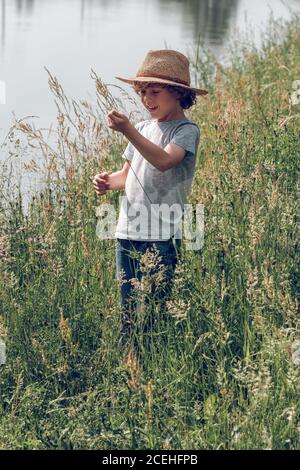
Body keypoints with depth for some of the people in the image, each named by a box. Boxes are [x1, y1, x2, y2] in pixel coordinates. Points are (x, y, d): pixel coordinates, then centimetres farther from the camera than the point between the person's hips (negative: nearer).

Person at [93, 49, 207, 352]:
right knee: (127, 312, 9)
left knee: (154, 311, -6)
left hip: (162, 236, -6)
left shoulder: (186, 130, -6)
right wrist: (109, 182, -2)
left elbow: (163, 161, -25)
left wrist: (128, 131, -34)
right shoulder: (143, 128, 17)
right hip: (128, 233, 6)